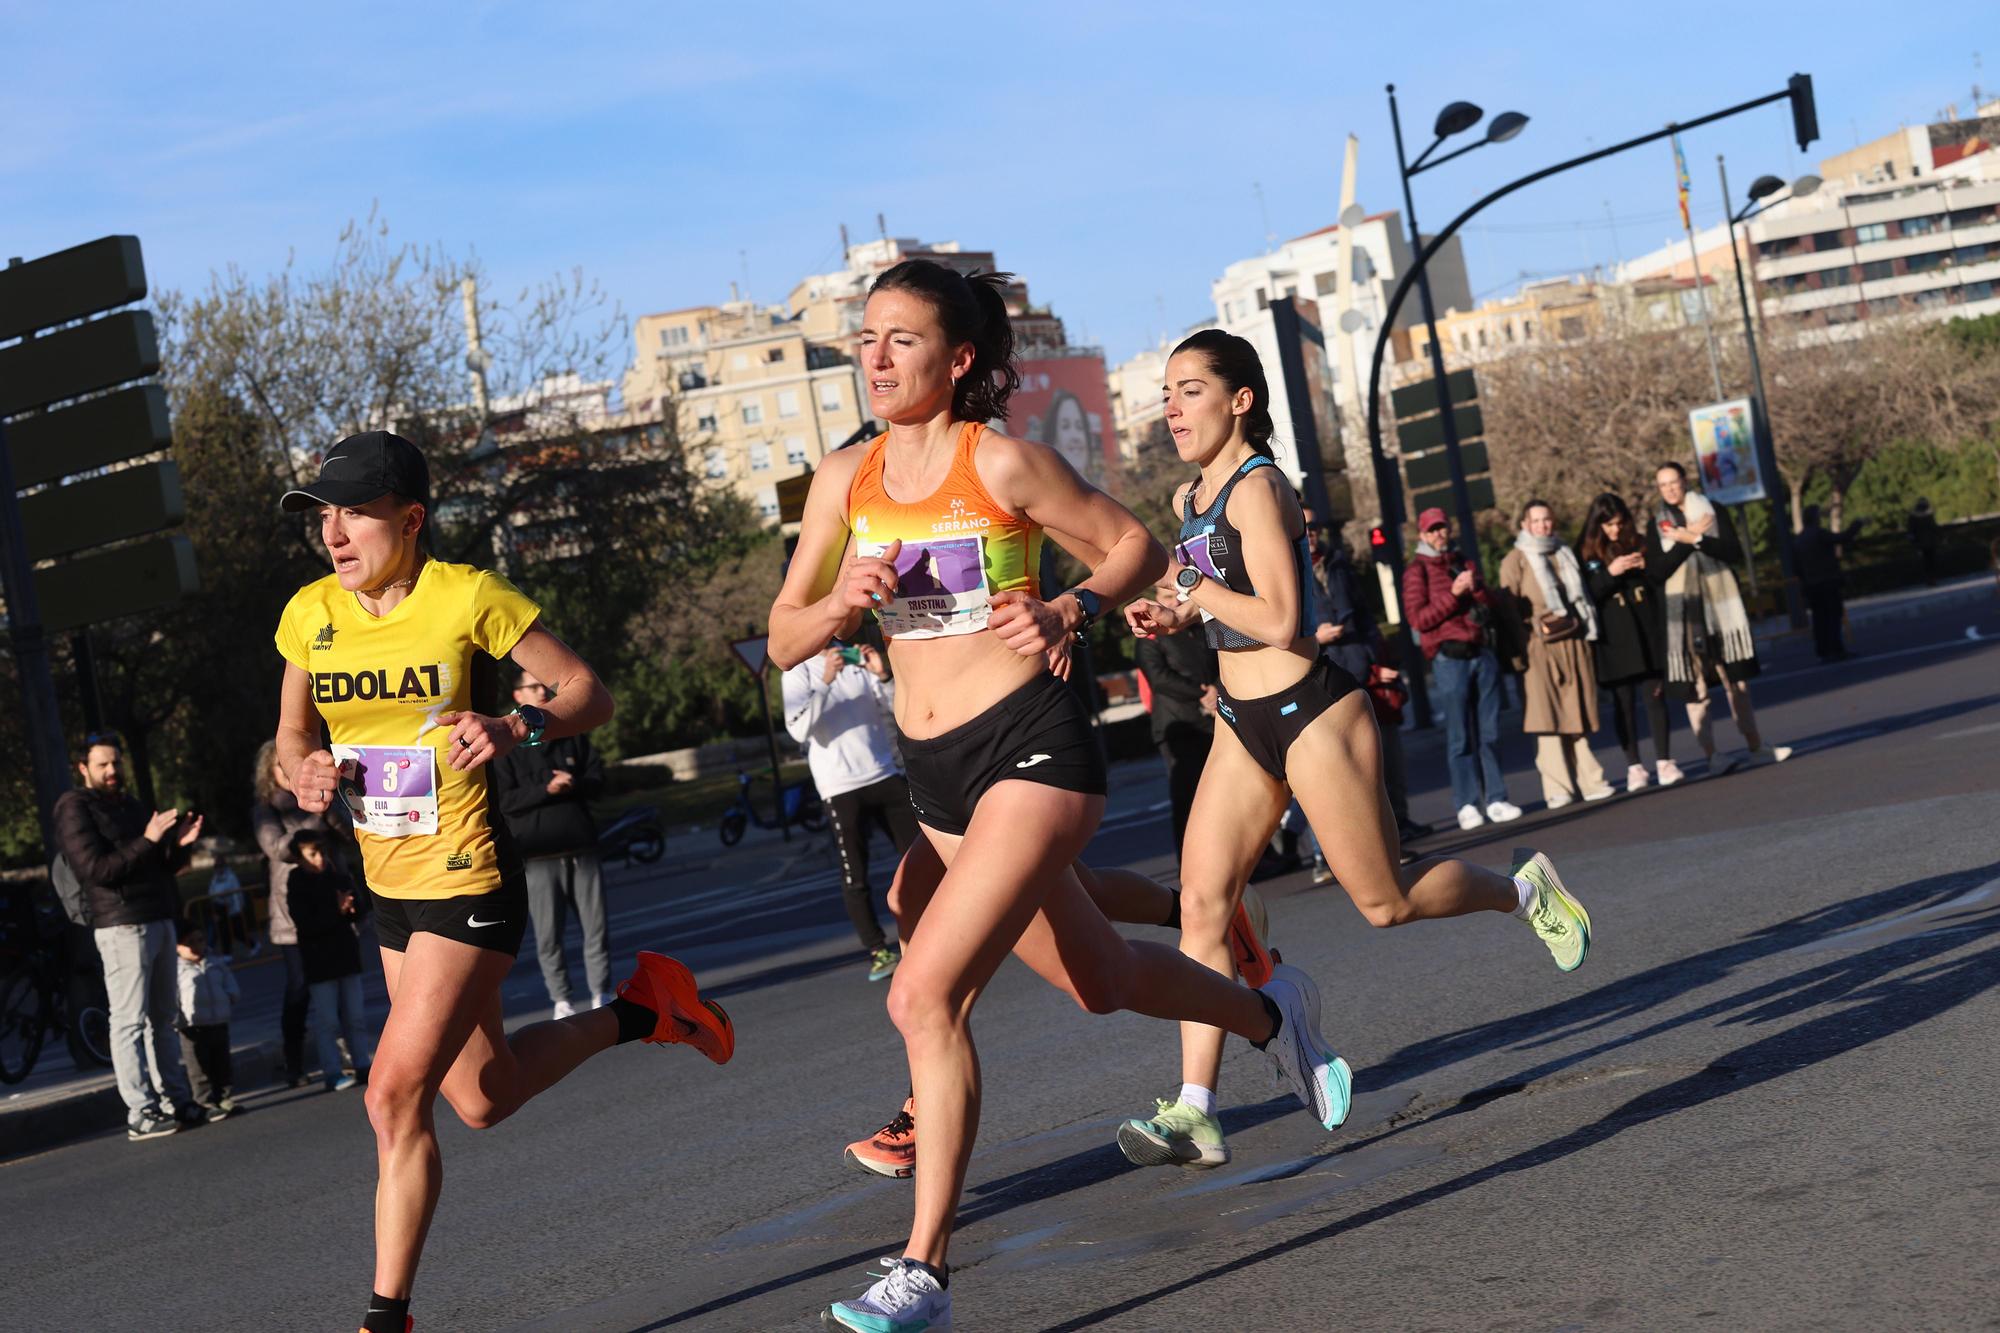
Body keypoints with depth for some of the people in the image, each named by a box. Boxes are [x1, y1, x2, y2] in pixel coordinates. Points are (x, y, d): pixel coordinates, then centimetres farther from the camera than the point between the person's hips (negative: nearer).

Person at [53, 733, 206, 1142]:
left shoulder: (129, 806, 21)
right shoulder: (75, 809, -3)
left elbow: (161, 864, 23)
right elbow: (97, 869, -15)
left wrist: (178, 844, 2)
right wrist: (147, 840, -19)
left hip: (160, 920, 8)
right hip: (122, 924, -8)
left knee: (163, 1018, 10)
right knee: (130, 1021, -9)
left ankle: (176, 1101, 14)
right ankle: (140, 1115, -10)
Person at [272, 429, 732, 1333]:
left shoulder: (470, 598, -15)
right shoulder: (309, 615, 0)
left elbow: (590, 695, -9)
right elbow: (293, 733, 14)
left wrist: (516, 730, -28)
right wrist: (303, 773, -9)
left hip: (468, 882, -7)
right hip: (389, 887, 7)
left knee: (395, 1096, -15)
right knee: (482, 1099, 19)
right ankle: (641, 1010, 41)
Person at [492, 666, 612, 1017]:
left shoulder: (573, 736, 14)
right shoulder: (506, 746, 0)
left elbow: (597, 777, 10)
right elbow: (504, 800, -8)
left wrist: (574, 784, -11)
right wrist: (547, 790, -20)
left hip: (581, 848, 4)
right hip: (539, 855, -3)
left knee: (596, 927, 4)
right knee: (548, 935, -1)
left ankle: (601, 994, 13)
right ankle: (562, 1001, 7)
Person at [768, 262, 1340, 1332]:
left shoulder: (1001, 462, -10)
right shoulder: (846, 479, 5)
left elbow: (1137, 546, 1)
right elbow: (783, 639, 8)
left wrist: (1065, 612, -16)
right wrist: (840, 603, -12)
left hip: (1030, 747, -7)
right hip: (936, 772, 7)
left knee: (925, 993, -19)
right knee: (1098, 980, 22)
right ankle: (1270, 1013, 51)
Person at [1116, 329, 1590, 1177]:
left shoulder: (1256, 487, -17)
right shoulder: (1189, 500, 10)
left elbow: (1279, 618, -26)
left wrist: (1200, 592, -13)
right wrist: (1169, 614, 6)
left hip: (1311, 713, -8)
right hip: (1243, 723, 8)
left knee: (1386, 902, 4)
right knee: (1202, 903, -5)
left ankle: (1525, 890, 33)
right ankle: (1196, 1113, -6)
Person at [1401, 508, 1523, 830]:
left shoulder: (1463, 563, 19)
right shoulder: (1417, 571, 3)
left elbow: (1490, 607, 16)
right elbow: (1419, 618, -8)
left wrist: (1476, 589, -4)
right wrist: (1453, 593, -15)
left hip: (1481, 652, 5)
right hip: (1449, 657, -5)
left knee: (1489, 731, 3)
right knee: (1459, 735, -5)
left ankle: (1495, 799, 5)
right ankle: (1467, 804, -2)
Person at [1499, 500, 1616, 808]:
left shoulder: (1565, 554, 20)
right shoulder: (1515, 560, 4)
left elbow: (1582, 595, 24)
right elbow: (1510, 607, -3)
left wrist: (1588, 627, 15)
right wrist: (1535, 625, -13)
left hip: (1575, 642, 5)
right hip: (1540, 647, -5)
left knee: (1578, 714, 3)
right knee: (1549, 717, -9)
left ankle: (1589, 780, 6)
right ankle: (1558, 787, -9)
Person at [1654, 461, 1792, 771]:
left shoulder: (1711, 511, 7)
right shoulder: (1658, 523, 4)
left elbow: (1734, 552, -4)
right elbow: (1658, 573, -6)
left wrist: (1695, 539, -13)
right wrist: (1688, 541, -13)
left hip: (1721, 604, 1)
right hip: (1684, 611, -1)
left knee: (1737, 681, 5)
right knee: (1695, 688, -6)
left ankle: (1755, 748, 11)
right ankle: (1710, 756, -4)